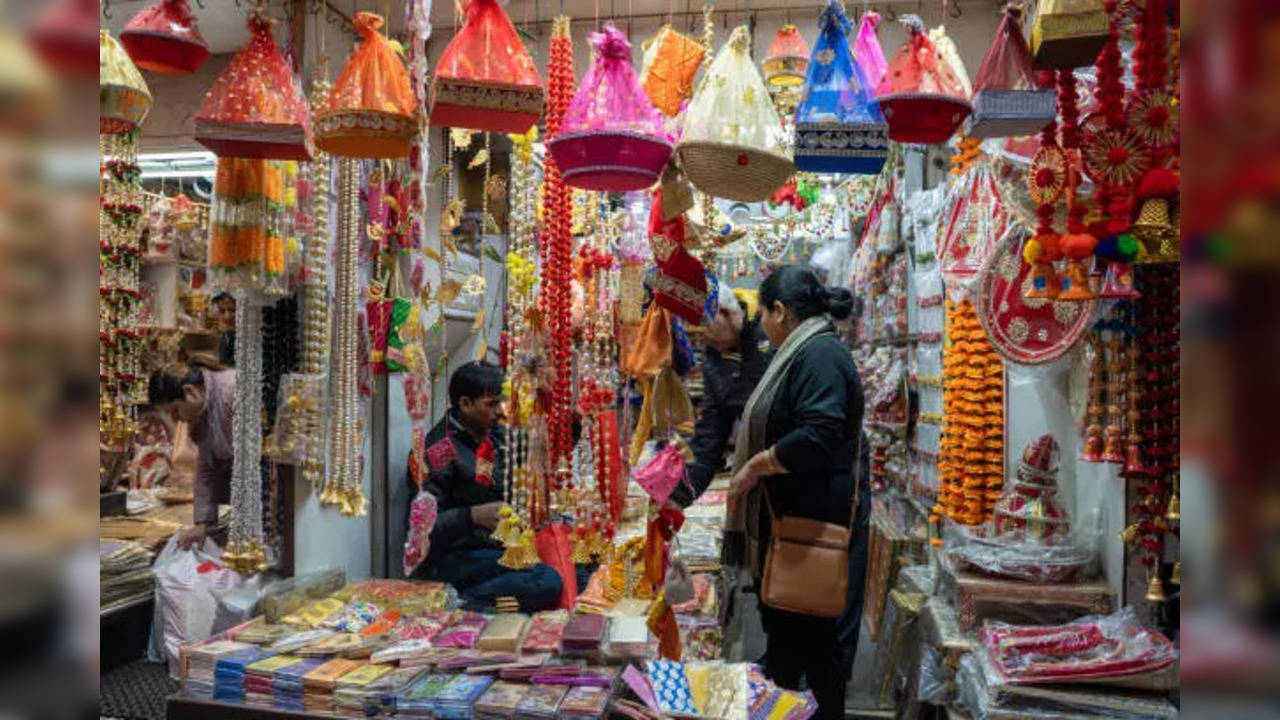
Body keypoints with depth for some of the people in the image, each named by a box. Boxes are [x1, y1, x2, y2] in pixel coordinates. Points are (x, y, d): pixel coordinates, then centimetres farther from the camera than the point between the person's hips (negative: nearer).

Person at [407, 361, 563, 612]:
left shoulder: (495, 435, 11)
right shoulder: (437, 451, -12)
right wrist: (474, 516, -31)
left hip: (496, 548, 9)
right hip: (453, 558, -9)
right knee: (548, 582, -28)